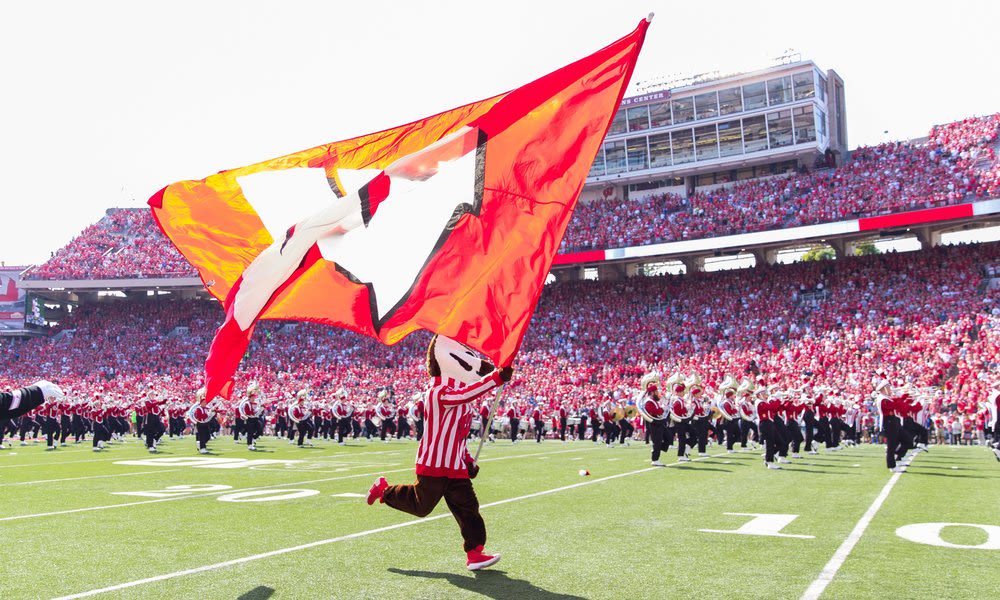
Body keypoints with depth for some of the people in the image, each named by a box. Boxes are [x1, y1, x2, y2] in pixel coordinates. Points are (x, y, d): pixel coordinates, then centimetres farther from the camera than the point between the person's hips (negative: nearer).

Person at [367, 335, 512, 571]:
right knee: (421, 505, 7)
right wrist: (497, 378, -48)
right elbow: (465, 394, -41)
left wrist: (467, 460, 14)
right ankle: (384, 490, 29)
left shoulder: (458, 393, 13)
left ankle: (475, 553, 6)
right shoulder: (439, 391, -19)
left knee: (467, 506, 3)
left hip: (456, 466, 9)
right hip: (434, 463, -8)